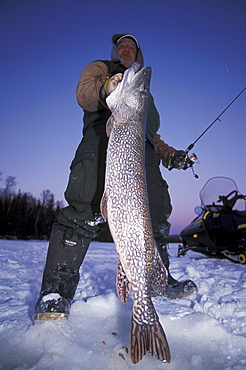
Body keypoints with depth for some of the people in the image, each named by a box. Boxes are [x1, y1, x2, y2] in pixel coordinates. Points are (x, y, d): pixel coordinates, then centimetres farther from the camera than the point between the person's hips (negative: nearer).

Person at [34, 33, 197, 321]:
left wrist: (170, 154, 19)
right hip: (105, 135, -6)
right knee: (87, 209, -25)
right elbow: (83, 93, 2)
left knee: (157, 214, -3)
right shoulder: (101, 68, 26)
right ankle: (55, 292, -22)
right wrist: (105, 90, -21)